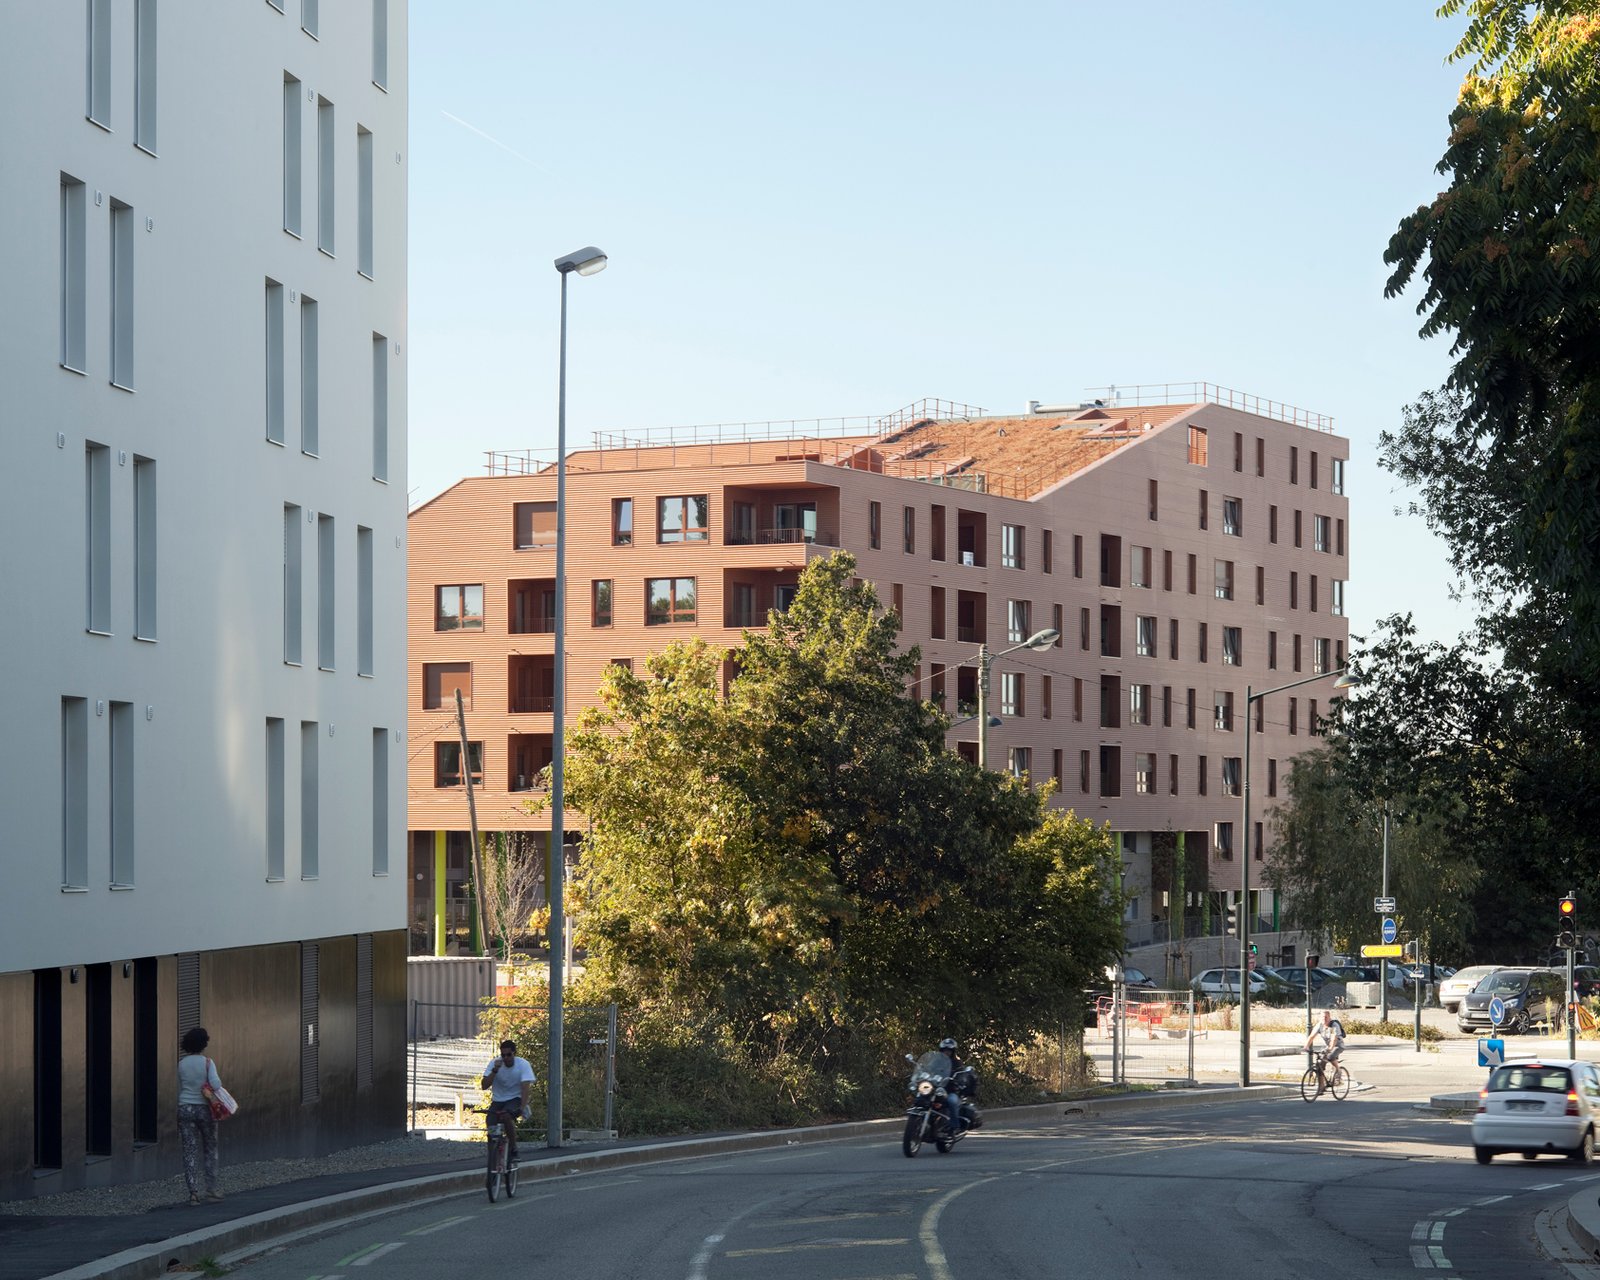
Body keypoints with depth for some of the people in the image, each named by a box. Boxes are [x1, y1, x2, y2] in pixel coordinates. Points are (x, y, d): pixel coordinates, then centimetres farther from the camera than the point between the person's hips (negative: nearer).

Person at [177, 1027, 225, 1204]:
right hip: (205, 1108, -2)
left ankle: (193, 1191, -5)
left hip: (185, 1108, 2)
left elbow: (178, 1088, 6)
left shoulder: (181, 1063, 1)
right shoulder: (207, 1062, -9)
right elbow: (215, 1083, -21)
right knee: (210, 1149, 14)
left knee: (190, 1151, 2)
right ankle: (211, 1188, 14)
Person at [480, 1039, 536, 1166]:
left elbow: (526, 1087, -22)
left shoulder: (523, 1064, -13)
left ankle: (513, 1152, -21)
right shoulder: (494, 1063, -6)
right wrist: (495, 1070, -26)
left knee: (506, 1116, -35)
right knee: (489, 1121, -21)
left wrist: (523, 1107, -36)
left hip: (515, 1100, -3)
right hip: (497, 1101, 3)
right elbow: (484, 1086, -13)